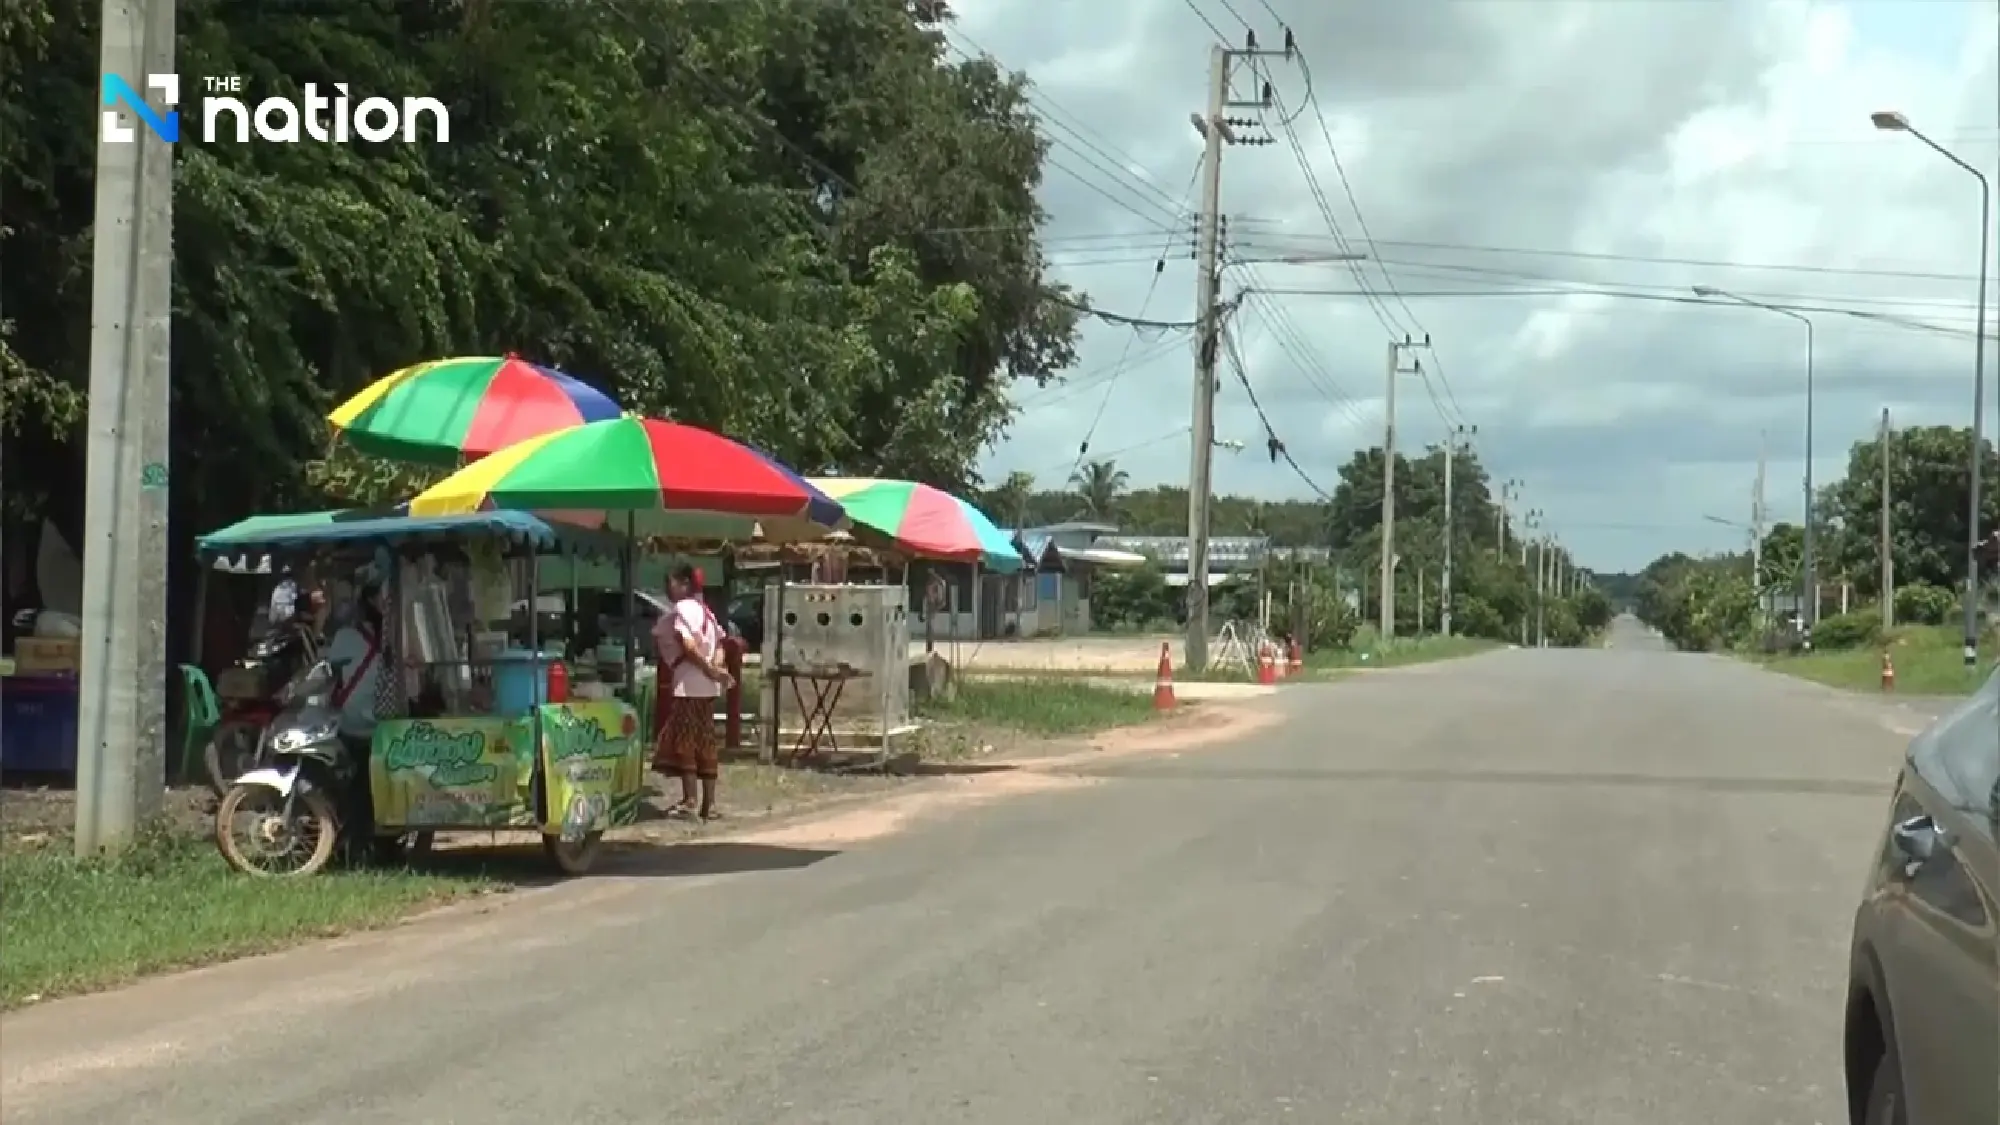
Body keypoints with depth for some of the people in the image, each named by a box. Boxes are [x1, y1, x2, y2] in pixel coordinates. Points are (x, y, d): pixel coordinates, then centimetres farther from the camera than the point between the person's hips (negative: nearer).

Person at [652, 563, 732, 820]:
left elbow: (687, 645, -20)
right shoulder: (706, 610, 18)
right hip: (707, 686, 8)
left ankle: (690, 801, -8)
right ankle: (709, 803, 9)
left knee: (683, 740, -4)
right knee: (705, 742, 9)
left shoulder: (681, 609, -9)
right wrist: (714, 667, -2)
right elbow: (719, 643, 13)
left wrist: (710, 670, -14)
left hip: (687, 684, -8)